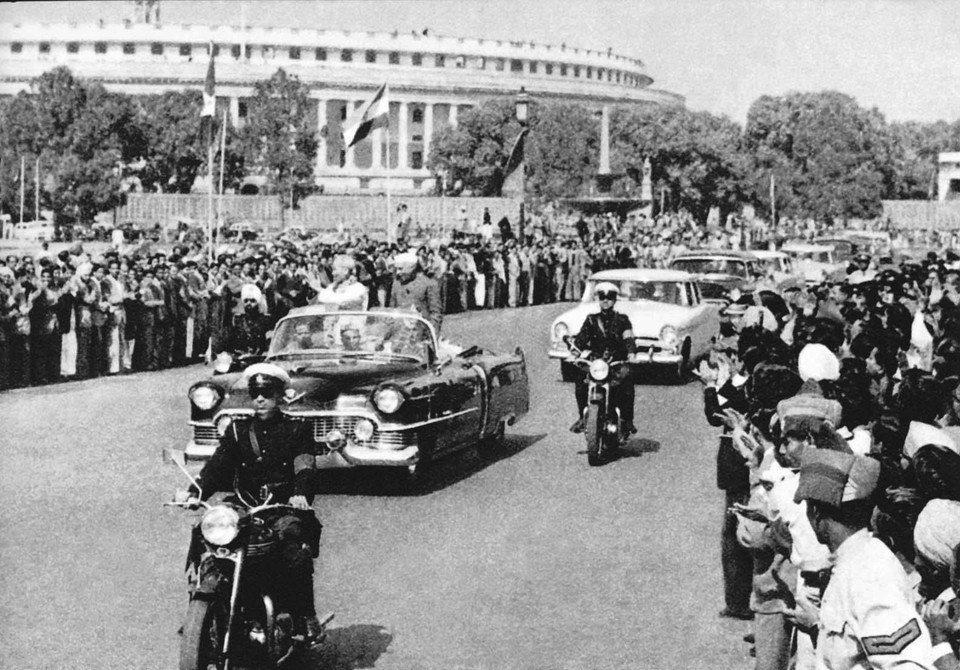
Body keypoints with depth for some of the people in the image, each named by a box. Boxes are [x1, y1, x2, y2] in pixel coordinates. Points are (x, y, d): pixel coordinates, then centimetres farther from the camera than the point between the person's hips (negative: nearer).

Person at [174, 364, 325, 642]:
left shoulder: (297, 430, 10)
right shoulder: (238, 430, 18)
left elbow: (305, 467, -7)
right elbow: (217, 465, 4)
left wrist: (301, 494, -29)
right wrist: (194, 492, -16)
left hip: (284, 508, -3)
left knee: (291, 534, -34)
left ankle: (306, 617, -25)